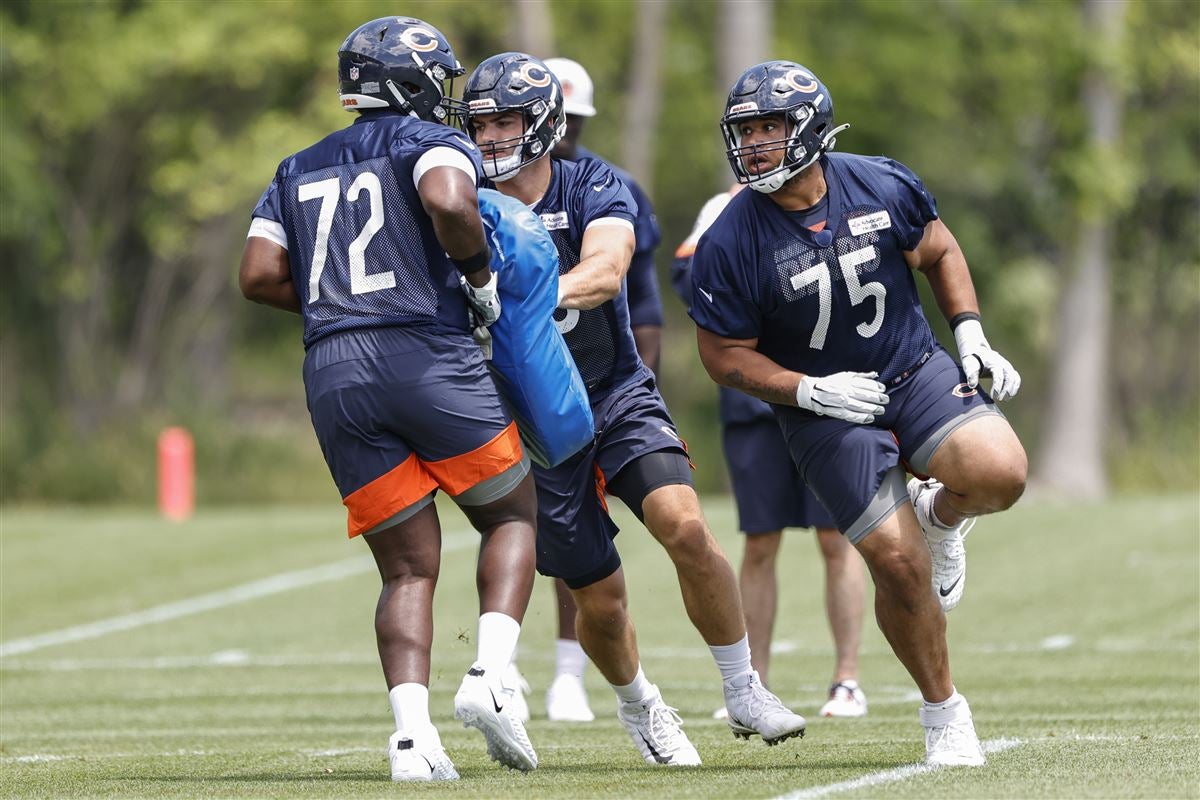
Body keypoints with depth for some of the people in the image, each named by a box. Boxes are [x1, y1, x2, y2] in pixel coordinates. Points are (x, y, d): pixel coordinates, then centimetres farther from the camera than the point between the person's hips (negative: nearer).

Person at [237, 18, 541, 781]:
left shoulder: (301, 170, 22)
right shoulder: (433, 143, 4)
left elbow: (260, 275, 11)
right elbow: (448, 202, -20)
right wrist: (481, 275, -5)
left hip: (335, 375, 5)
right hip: (430, 359, -5)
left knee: (408, 567, 7)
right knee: (513, 516, 15)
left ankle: (412, 731, -12)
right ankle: (490, 675, -7)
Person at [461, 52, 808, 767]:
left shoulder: (592, 188, -8)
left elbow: (604, 272, -27)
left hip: (618, 395, -1)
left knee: (685, 527, -24)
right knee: (601, 598, 3)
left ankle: (744, 692, -6)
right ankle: (639, 705, 36)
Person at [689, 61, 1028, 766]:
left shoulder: (885, 188, -8)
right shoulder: (731, 244, -16)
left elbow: (938, 250, 11)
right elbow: (726, 356, -7)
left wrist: (972, 336, -1)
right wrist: (813, 391, -19)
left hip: (915, 370, 2)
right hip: (825, 409, -2)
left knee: (999, 475, -26)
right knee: (899, 567, -11)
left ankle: (938, 514, 12)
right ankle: (945, 715, 10)